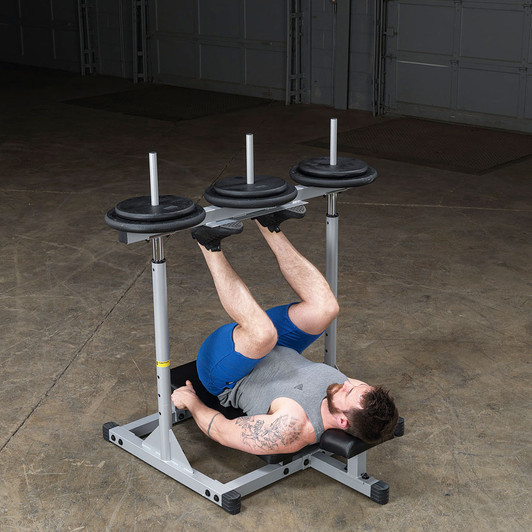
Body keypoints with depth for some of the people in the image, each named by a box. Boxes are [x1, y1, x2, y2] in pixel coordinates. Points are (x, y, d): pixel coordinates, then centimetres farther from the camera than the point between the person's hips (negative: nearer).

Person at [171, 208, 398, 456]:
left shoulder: (293, 428, -42)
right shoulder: (355, 397, -24)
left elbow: (223, 431, -29)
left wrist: (191, 402, -12)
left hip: (225, 379, -6)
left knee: (263, 332, -37)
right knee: (324, 307, -13)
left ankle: (210, 246, -20)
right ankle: (269, 226, -2)